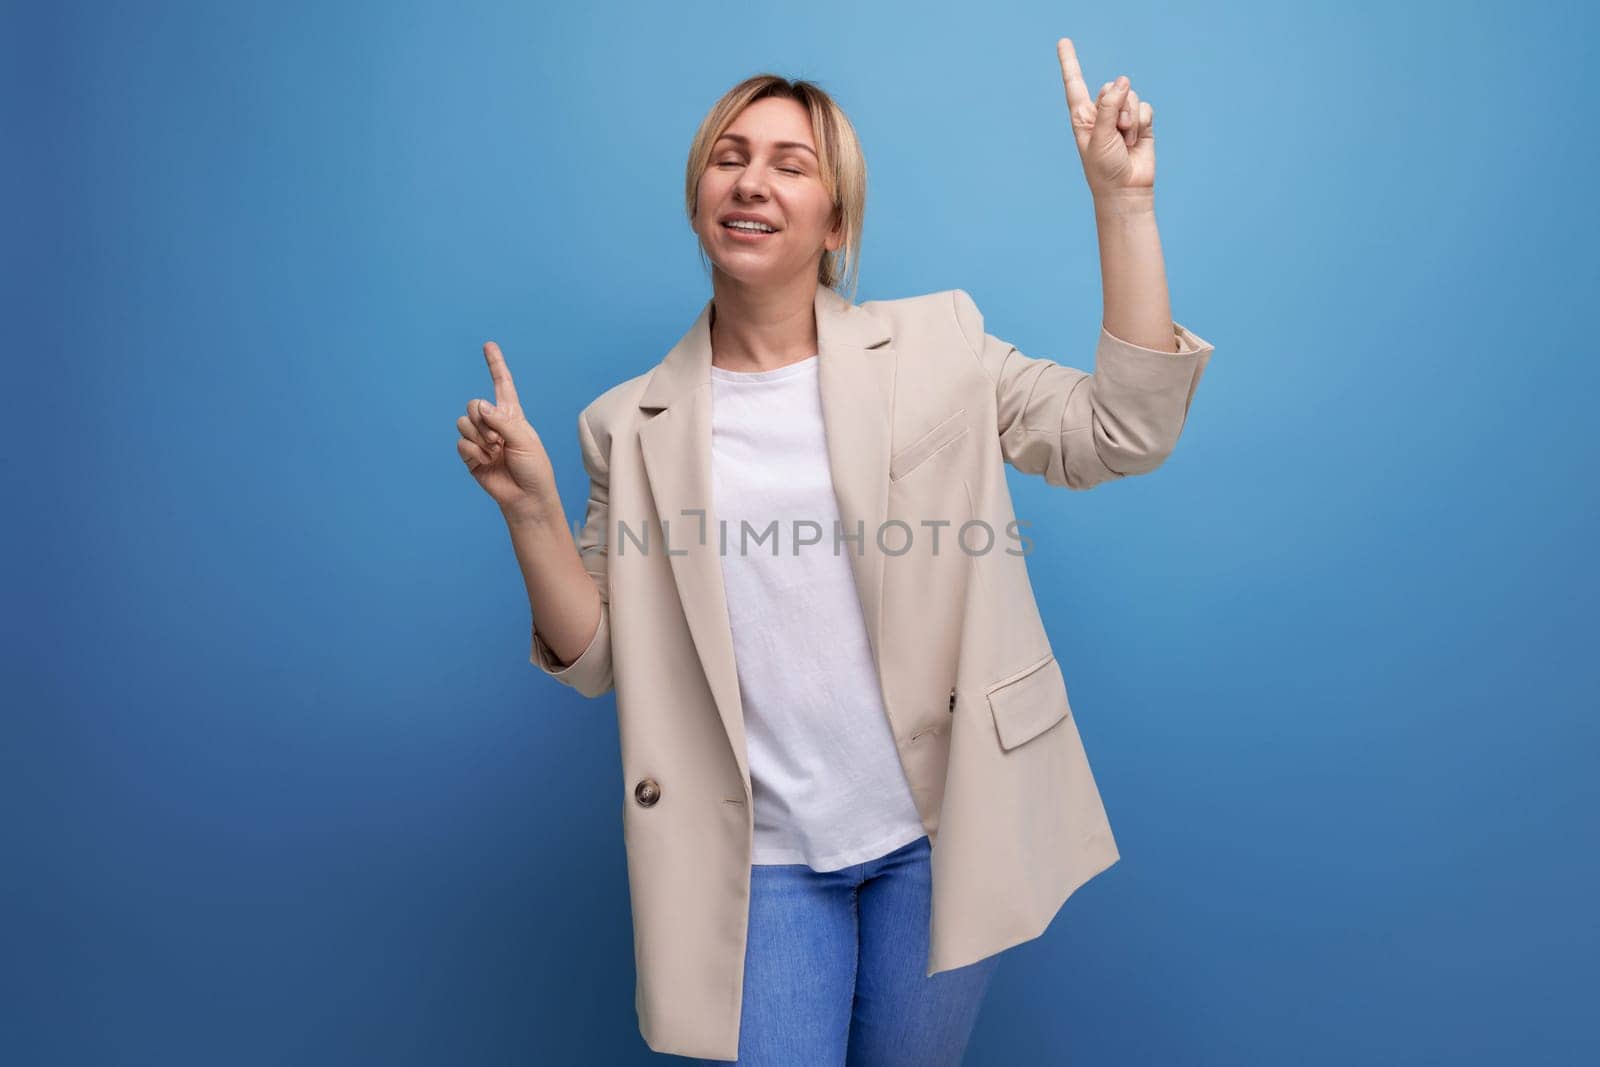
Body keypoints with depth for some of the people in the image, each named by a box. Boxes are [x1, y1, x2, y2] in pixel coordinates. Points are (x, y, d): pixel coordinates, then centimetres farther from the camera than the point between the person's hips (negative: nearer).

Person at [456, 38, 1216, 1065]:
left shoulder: (938, 346, 0)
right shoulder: (634, 425, 1)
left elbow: (1124, 433, -6)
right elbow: (596, 661, 3)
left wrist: (1124, 201, -11)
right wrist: (530, 509, -13)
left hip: (941, 828, 1)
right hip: (758, 857, 0)